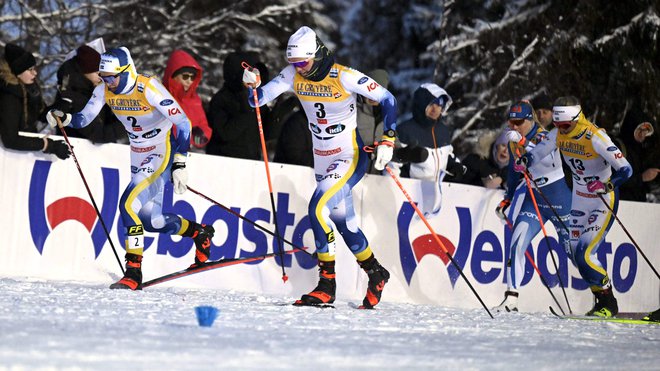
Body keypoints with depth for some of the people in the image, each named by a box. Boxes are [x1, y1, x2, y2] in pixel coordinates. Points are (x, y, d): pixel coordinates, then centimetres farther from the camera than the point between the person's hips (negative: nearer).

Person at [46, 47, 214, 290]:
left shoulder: (149, 89, -26)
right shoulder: (104, 91, -7)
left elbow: (182, 123, -24)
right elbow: (84, 118, 0)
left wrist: (179, 165, -28)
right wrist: (64, 119, -23)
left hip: (164, 152, -7)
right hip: (139, 155, 7)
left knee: (129, 204, -22)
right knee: (152, 221, 5)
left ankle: (133, 273, -15)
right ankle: (200, 233, 29)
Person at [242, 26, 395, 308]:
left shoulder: (344, 77, -19)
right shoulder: (293, 75, -4)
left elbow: (387, 100, -13)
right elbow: (260, 99, -6)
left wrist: (387, 141, -21)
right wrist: (253, 85, -28)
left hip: (350, 157, -7)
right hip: (322, 160, 7)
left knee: (318, 208, -22)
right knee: (343, 222, 13)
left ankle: (327, 283, -16)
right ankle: (376, 274, 31)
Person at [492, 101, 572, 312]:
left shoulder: (544, 137, -15)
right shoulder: (513, 144, 3)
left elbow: (548, 158, -36)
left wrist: (523, 142, -45)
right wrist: (506, 201, 13)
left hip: (559, 199, -5)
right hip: (533, 200, 5)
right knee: (517, 243, -16)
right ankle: (511, 299, -17)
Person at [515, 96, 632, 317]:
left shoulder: (595, 137, -26)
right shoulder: (558, 135, -7)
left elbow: (626, 169, -27)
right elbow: (537, 152, 7)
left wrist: (607, 185, -44)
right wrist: (524, 161, -15)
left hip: (604, 201, -7)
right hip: (579, 199, 7)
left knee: (584, 253, -17)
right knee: (576, 254, 6)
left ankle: (608, 304, -2)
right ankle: (602, 298, 21)